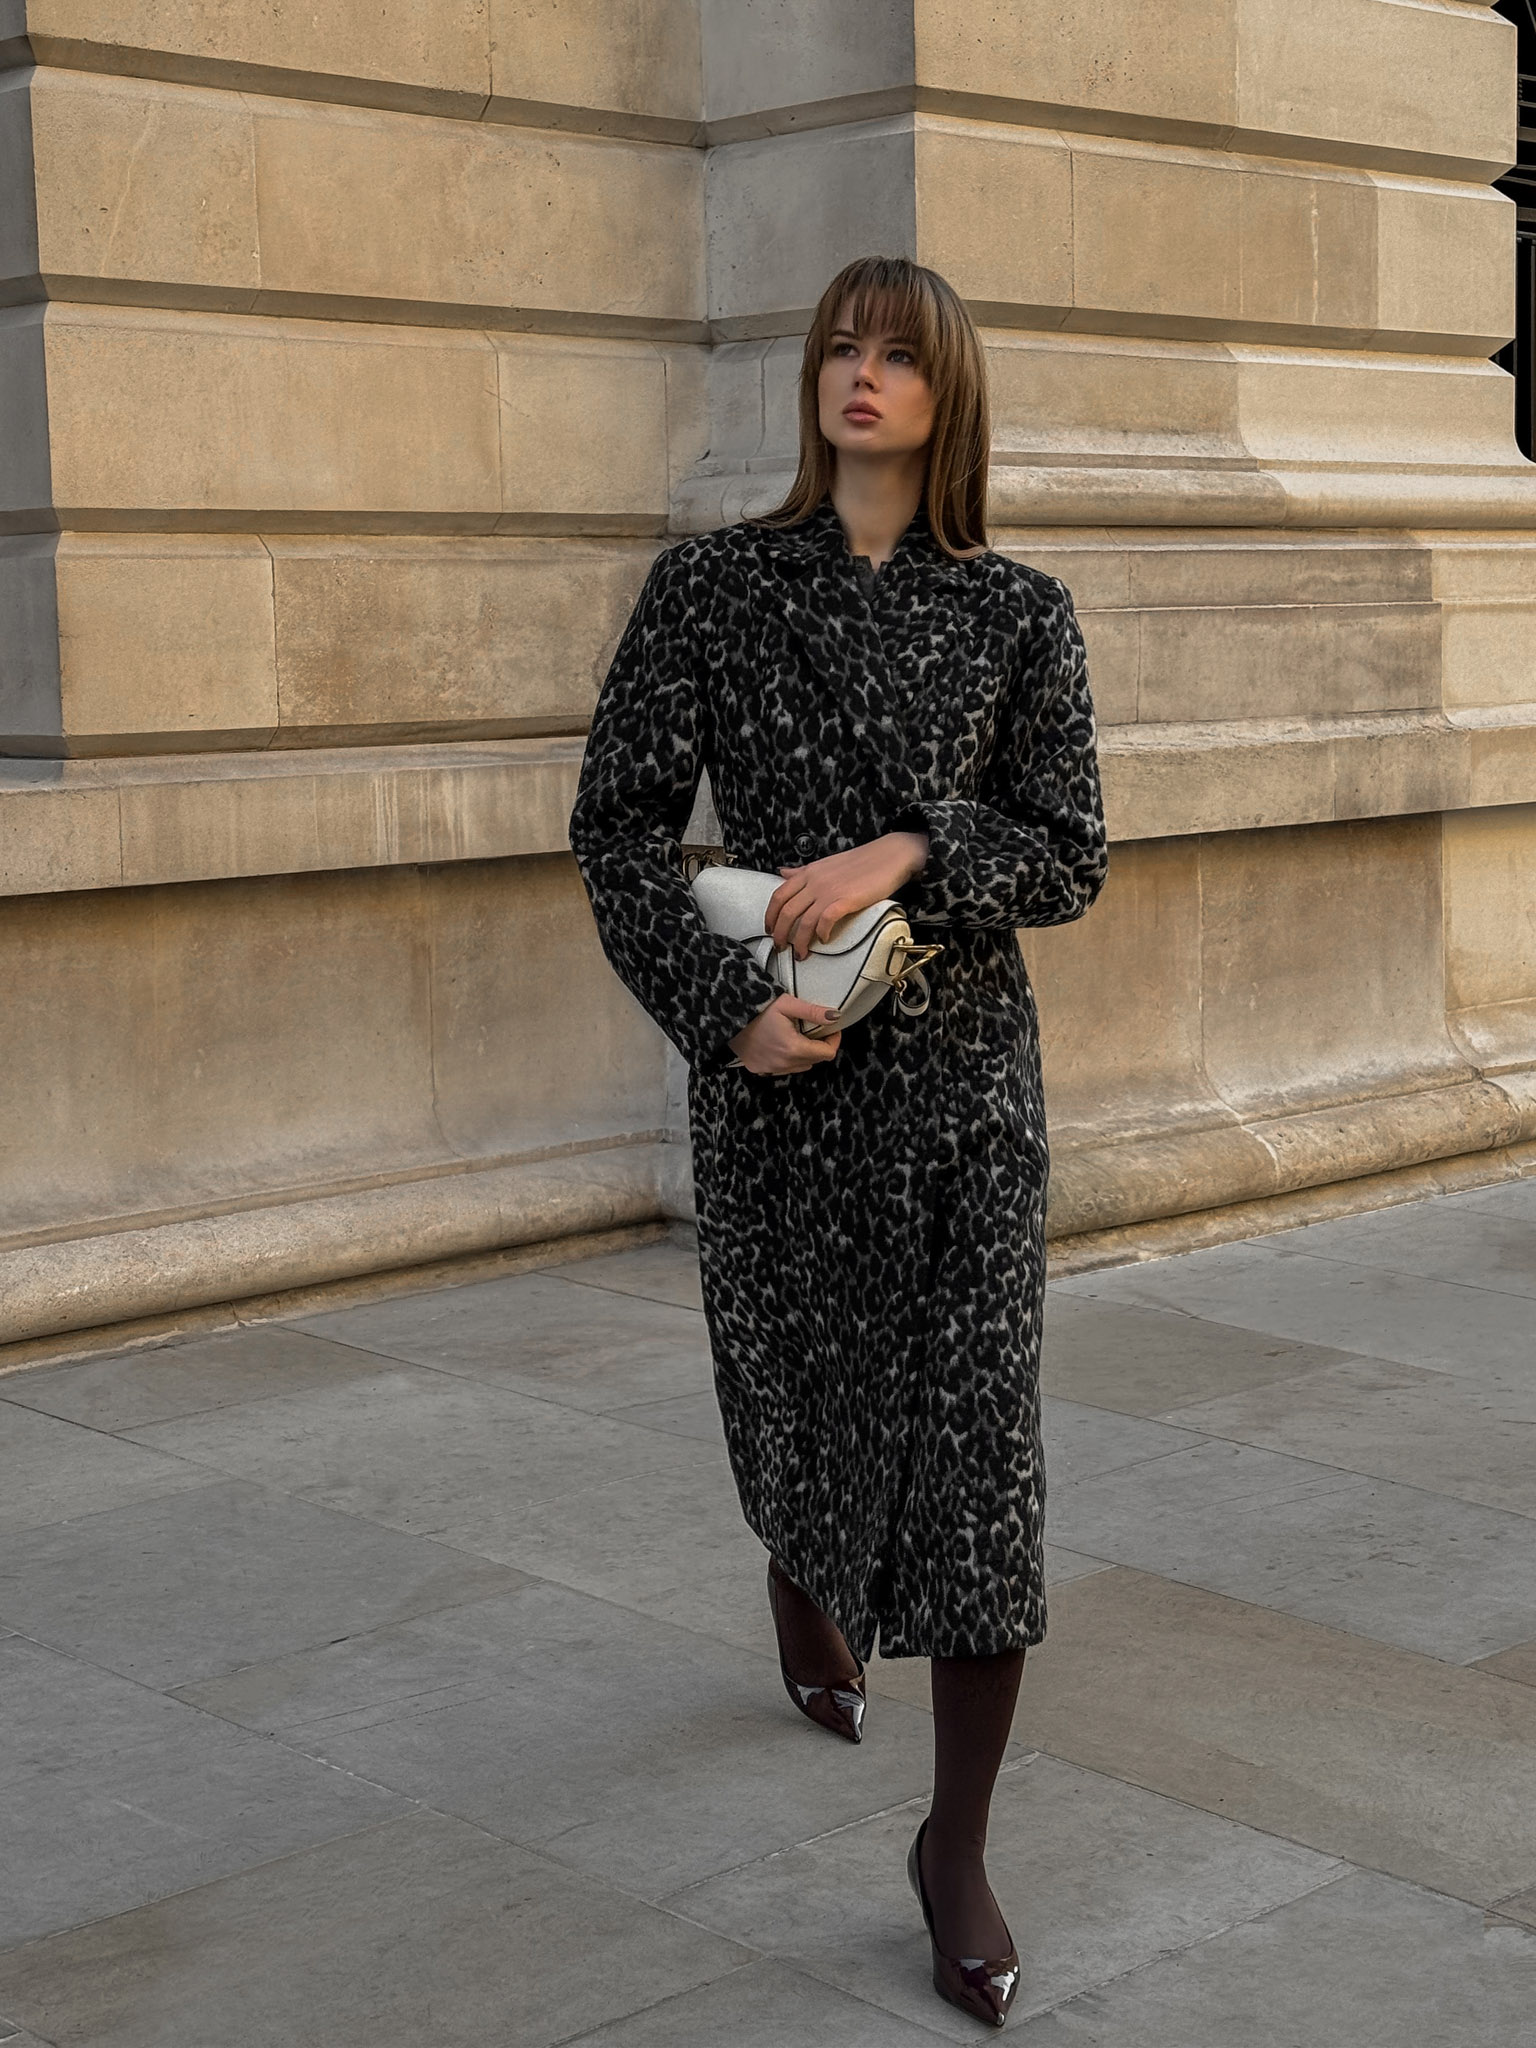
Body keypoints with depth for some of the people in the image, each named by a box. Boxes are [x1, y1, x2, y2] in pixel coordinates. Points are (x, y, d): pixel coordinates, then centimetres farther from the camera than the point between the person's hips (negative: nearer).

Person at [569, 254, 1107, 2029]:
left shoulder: (1019, 615, 2)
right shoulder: (709, 586, 1)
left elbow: (1070, 855, 0)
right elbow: (619, 825, -2)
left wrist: (910, 850, -18)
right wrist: (721, 1009, -14)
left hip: (964, 1059, 0)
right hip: (776, 1066, 0)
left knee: (980, 1430, -6)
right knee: (799, 1382, 14)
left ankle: (957, 1845, 5)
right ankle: (807, 1604, 52)